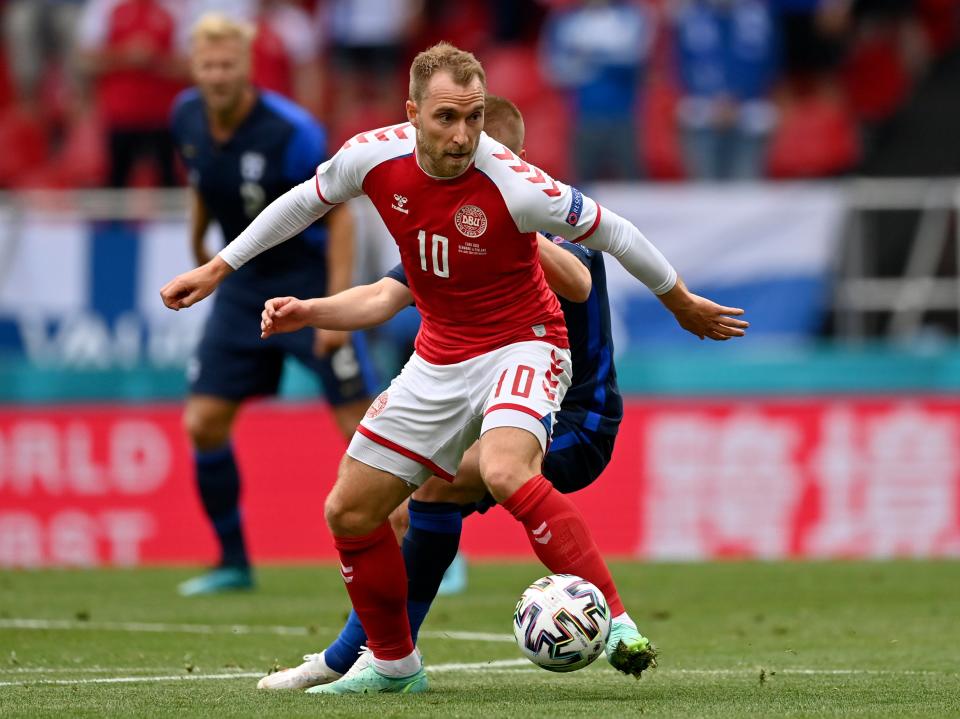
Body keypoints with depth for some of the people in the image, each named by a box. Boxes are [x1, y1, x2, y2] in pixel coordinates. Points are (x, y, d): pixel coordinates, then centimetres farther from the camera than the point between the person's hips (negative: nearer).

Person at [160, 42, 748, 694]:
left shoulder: (515, 186, -27)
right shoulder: (374, 157, -13)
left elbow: (610, 232, -11)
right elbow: (307, 201, 9)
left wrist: (682, 304, 2)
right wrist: (219, 268, 13)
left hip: (522, 345, -6)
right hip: (440, 358, 6)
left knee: (506, 472, -36)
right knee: (349, 513, 7)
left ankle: (615, 622, -32)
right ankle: (395, 665, 27)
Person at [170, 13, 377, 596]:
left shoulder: (291, 131, -22)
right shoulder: (188, 117, -5)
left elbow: (339, 214, -17)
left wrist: (337, 306, -21)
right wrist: (197, 245, 22)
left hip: (309, 282, -6)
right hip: (244, 287, 6)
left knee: (362, 423, -10)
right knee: (203, 422, -2)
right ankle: (234, 563, 11)